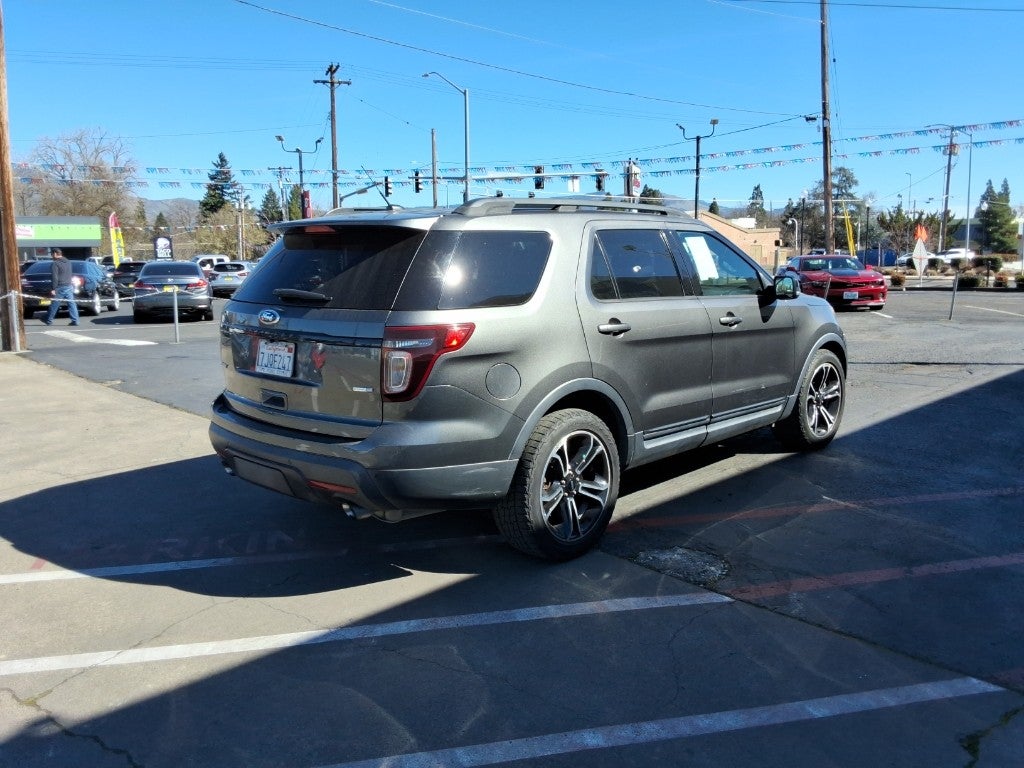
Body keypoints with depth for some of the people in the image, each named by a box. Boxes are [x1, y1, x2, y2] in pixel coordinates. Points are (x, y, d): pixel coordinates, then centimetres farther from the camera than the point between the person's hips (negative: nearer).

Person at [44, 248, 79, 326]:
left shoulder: (55, 264, -9)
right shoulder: (68, 262, 15)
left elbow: (55, 278, -15)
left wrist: (53, 289, -14)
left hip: (60, 287, -6)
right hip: (69, 286, 6)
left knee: (54, 305, 4)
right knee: (72, 304, 2)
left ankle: (49, 320, 15)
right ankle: (75, 320, -4)